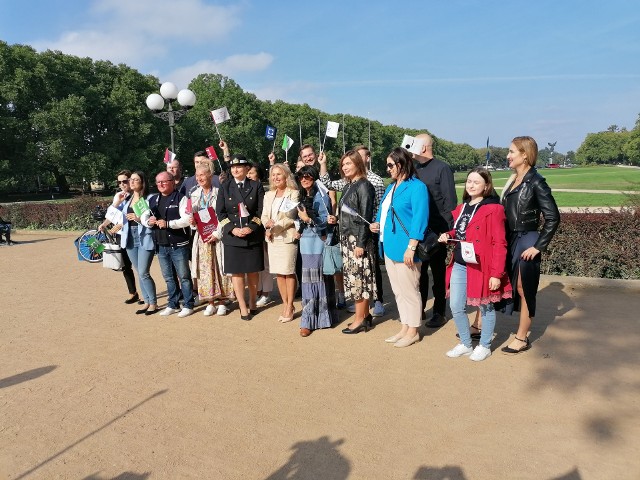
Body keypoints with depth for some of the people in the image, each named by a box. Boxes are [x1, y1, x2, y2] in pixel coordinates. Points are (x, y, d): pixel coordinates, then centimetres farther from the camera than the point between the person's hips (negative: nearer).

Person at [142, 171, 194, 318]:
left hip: (178, 245, -6)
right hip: (161, 245, 7)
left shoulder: (181, 198, -8)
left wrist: (168, 223, -25)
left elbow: (187, 219, -17)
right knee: (168, 277, 15)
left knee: (184, 276, 2)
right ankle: (173, 305, 27)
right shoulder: (153, 200, 13)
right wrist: (148, 221, -8)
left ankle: (188, 305, 12)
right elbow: (143, 217, 15)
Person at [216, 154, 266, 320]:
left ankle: (252, 302, 25)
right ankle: (243, 307, 10)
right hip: (232, 235, 1)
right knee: (236, 272, 1)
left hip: (253, 235, 0)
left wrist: (250, 228, -14)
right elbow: (220, 212, 3)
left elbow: (261, 211, 0)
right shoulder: (225, 187, 6)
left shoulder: (256, 186, 4)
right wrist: (232, 229, -11)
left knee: (253, 271, 7)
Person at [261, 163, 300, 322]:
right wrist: (268, 226, -9)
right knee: (278, 272, 7)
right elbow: (264, 215, 11)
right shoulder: (268, 195, 16)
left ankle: (290, 306, 6)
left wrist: (275, 226, -17)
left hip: (287, 237, -6)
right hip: (272, 238, 6)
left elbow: (291, 218, -10)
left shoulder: (293, 193, -2)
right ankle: (285, 304, 18)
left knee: (289, 272, -3)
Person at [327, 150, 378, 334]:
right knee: (354, 278, 11)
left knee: (358, 278, -3)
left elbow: (365, 217, -16)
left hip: (358, 239, -9)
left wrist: (361, 243, -19)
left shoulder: (364, 186, -11)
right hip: (346, 238, 9)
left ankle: (360, 319, 6)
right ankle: (365, 316, 20)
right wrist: (336, 219, 2)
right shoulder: (349, 186, 15)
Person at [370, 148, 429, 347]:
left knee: (409, 291, 3)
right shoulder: (391, 187, 16)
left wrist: (411, 247, -23)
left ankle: (413, 331, 17)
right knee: (398, 291, 16)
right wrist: (377, 223, 4)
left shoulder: (417, 187, -11)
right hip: (389, 247, 9)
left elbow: (419, 219, -17)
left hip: (404, 249, -9)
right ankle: (404, 327, 28)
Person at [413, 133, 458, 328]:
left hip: (436, 231, -5)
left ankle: (440, 312, 18)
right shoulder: (415, 168, 10)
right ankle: (419, 308, 25)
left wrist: (448, 229, -15)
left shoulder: (442, 168, -7)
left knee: (438, 272, 7)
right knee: (419, 270, 12)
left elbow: (450, 200, -10)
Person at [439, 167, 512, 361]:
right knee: (456, 307, 10)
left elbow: (499, 244, -14)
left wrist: (496, 273, -18)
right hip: (459, 265, 7)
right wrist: (448, 235, 2)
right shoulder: (461, 208, 12)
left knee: (486, 308, 10)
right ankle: (465, 344, 29)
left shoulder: (493, 209, -11)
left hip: (481, 267, -7)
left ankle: (484, 346, 28)